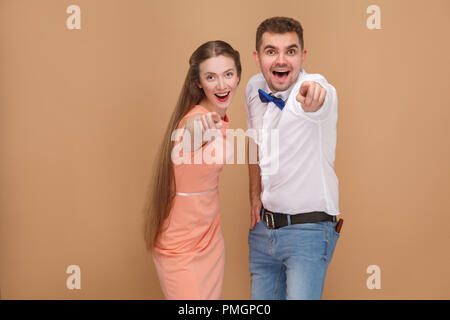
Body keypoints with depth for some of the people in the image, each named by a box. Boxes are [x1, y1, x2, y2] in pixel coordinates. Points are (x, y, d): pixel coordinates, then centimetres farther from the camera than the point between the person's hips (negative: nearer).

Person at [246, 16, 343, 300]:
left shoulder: (318, 87, -18)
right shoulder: (255, 88, 0)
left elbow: (315, 101, -45)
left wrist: (312, 96, -68)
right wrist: (255, 194, 9)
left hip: (309, 229, -6)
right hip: (264, 226, 6)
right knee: (261, 299, 12)